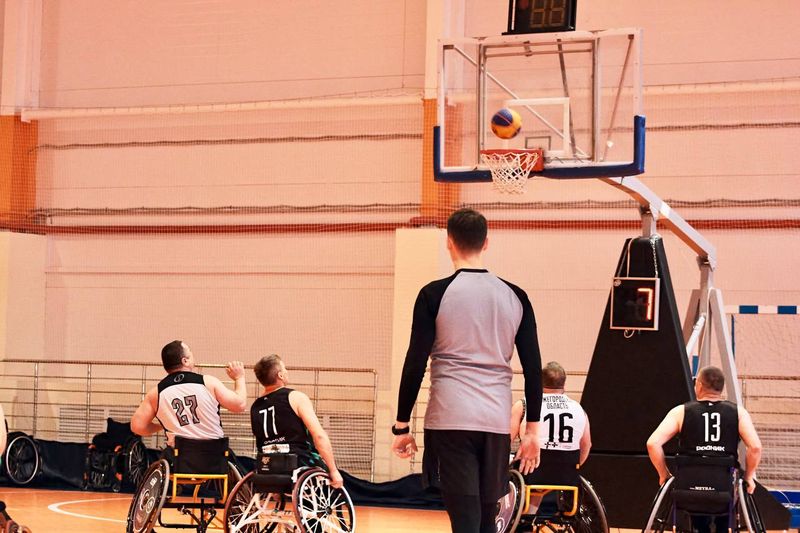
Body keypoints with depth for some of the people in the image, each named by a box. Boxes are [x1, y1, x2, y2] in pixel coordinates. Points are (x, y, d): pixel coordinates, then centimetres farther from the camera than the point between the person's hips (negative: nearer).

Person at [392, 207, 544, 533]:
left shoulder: (435, 294, -2)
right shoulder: (515, 297, 8)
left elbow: (415, 364, -5)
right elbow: (533, 368, 7)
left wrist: (401, 426, 2)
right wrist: (532, 430, 13)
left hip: (450, 420, -3)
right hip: (497, 423, 4)